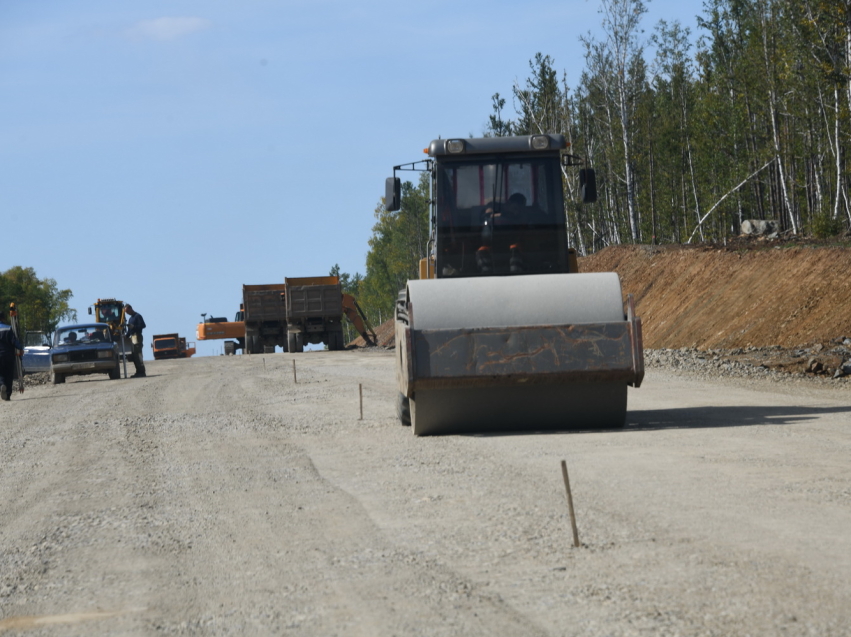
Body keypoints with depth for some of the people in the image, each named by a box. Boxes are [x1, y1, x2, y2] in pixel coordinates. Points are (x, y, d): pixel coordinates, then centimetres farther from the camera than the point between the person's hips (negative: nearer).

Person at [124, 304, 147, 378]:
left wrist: (133, 327, -21)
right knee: (134, 355, 7)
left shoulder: (138, 316, -6)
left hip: (137, 336, -9)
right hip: (132, 337, 9)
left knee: (138, 354, -12)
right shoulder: (130, 318, 22)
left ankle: (141, 371, -14)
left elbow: (143, 325, -13)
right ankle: (139, 371, 9)